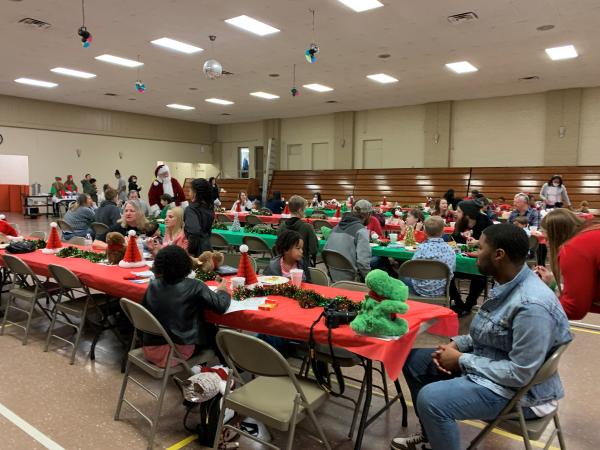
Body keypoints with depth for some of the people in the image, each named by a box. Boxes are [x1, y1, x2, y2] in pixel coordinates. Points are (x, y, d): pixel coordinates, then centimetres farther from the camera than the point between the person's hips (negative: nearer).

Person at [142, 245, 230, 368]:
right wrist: (222, 291, 9)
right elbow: (221, 306, -12)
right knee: (213, 331, 22)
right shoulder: (194, 287, -15)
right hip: (176, 352, -5)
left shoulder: (153, 285, -2)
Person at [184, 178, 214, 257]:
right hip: (207, 247, 7)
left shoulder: (191, 209, -16)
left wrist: (190, 250, -18)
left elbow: (194, 231, -28)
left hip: (198, 250, -7)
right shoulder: (209, 208, 7)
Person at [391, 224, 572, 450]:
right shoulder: (506, 285, 0)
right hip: (487, 363, 9)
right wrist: (457, 344, -3)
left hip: (516, 390, -9)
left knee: (430, 398, -29)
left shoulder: (532, 305, -30)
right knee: (413, 358, 10)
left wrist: (462, 360, -20)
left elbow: (520, 374, -28)